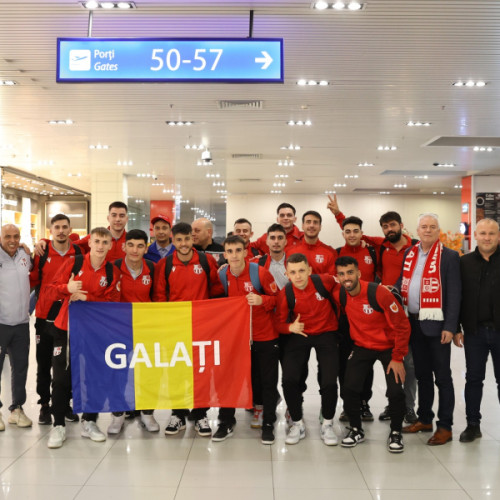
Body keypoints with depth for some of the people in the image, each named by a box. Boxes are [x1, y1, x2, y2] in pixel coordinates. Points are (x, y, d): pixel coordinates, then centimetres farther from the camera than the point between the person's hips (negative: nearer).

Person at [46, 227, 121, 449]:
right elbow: (51, 288, -3)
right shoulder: (73, 263, -4)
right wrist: (67, 288, -25)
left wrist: (86, 297, -19)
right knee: (62, 377, 1)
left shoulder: (113, 272, -1)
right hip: (66, 328, -1)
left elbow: (112, 301, -6)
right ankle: (58, 425, 10)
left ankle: (89, 422, 20)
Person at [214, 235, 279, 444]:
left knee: (268, 381, 4)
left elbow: (277, 298, -7)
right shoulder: (222, 275, -4)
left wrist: (262, 300, -24)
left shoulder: (260, 272, -15)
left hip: (265, 335, -3)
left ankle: (268, 424, 19)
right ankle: (226, 423, 21)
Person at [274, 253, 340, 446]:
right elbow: (280, 322, -5)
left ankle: (327, 425, 15)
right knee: (289, 380, -14)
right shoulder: (285, 294, -14)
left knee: (329, 382, -13)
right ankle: (297, 424, 10)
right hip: (299, 335, 1)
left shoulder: (324, 281, -17)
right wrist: (291, 327, -26)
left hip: (326, 334, -1)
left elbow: (340, 288, 7)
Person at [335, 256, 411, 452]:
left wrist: (397, 358, -16)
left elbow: (402, 325, -19)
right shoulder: (340, 295, -13)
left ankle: (396, 432, 13)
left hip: (389, 347, -3)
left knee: (395, 392, -14)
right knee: (349, 388, -9)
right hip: (362, 347, 4)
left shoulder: (379, 293, -26)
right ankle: (356, 430, 17)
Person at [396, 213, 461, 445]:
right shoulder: (409, 254, 10)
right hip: (413, 322, 5)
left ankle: (445, 426, 11)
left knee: (442, 376, 3)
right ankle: (424, 419, 27)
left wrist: (450, 327, -14)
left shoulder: (449, 256, -6)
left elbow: (454, 294, -9)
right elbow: (401, 283, 13)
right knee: (422, 373, 16)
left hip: (436, 324, -5)